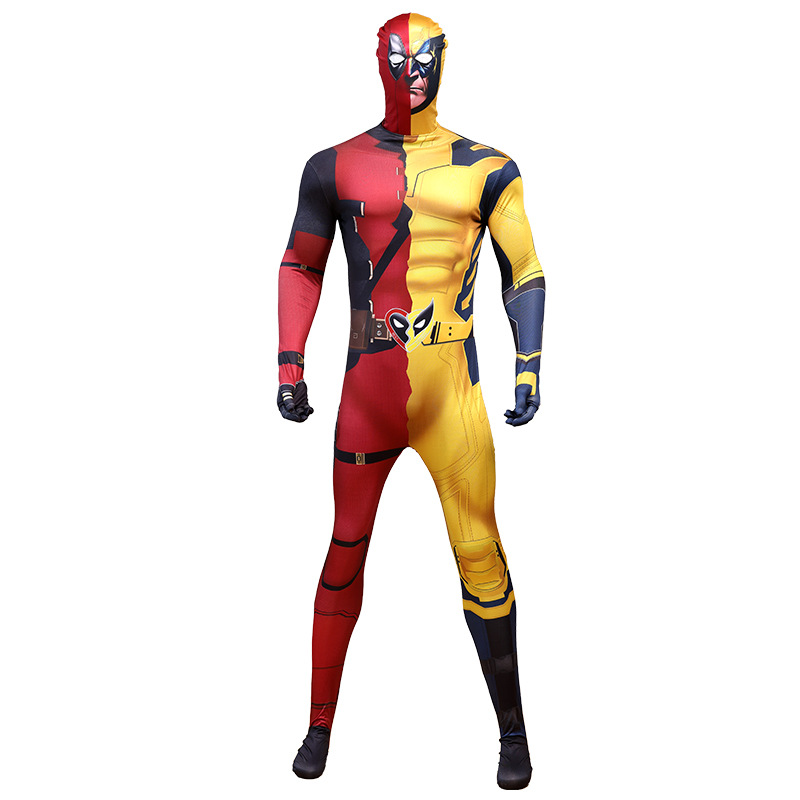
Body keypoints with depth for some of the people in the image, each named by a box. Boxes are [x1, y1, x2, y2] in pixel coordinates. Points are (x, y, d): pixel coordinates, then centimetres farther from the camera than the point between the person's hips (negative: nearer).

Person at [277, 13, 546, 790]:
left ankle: (512, 730, 18)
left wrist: (529, 367, 0)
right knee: (346, 552, 8)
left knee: (480, 555, 0)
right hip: (367, 391, 1)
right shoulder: (336, 166, 8)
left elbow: (525, 273, 9)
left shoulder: (485, 169, 6)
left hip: (453, 392, -1)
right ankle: (320, 725, 24)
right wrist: (289, 363, 7)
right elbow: (300, 267, 15)